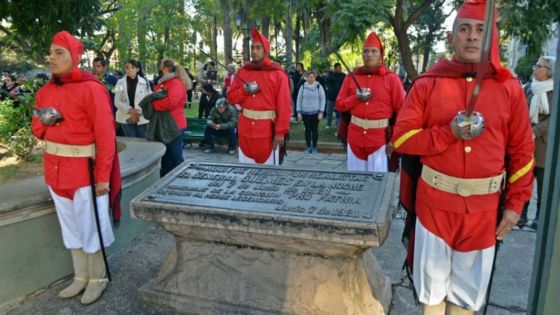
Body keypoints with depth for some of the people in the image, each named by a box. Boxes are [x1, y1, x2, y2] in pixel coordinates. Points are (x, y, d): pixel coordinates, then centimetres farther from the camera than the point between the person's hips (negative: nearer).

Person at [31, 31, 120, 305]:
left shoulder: (91, 88, -14)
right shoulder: (45, 91, 8)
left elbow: (105, 135, -17)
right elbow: (37, 128, 18)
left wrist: (102, 176, -19)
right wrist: (43, 121, -7)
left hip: (84, 169, -7)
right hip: (55, 169, 7)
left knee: (90, 227, 5)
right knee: (71, 228, 17)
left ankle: (98, 279, 23)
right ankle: (81, 277, 32)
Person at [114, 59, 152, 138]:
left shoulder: (145, 82, -2)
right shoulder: (120, 83, 2)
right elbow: (117, 101, -1)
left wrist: (139, 112, -14)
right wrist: (130, 110, -16)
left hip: (142, 119, -1)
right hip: (126, 119, 1)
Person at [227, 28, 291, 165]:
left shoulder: (278, 74, -6)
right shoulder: (242, 71, 8)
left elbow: (284, 106, -10)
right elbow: (231, 97, 9)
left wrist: (280, 132, -15)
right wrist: (245, 91, -11)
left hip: (267, 130, -4)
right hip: (246, 129, 4)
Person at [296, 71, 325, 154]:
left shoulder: (319, 86, -2)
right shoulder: (303, 87, 2)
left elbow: (322, 100, -1)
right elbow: (299, 100, 5)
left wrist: (321, 112, -7)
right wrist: (299, 112, 0)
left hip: (315, 112, -1)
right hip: (305, 112, 1)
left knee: (315, 130, 4)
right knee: (307, 130, 7)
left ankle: (314, 147, 15)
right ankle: (308, 146, 17)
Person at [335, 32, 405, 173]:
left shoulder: (391, 78, -3)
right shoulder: (351, 77, 6)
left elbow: (402, 111, -5)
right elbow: (339, 104, 7)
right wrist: (356, 99, -12)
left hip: (380, 138, -3)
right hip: (355, 137, 3)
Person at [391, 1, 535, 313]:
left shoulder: (510, 88, 0)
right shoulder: (427, 84, -3)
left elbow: (522, 151, 4)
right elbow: (401, 138, -7)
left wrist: (515, 204, 2)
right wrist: (448, 133, -20)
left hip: (484, 205, 1)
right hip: (435, 200, -1)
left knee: (469, 286, 16)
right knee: (433, 280, 13)